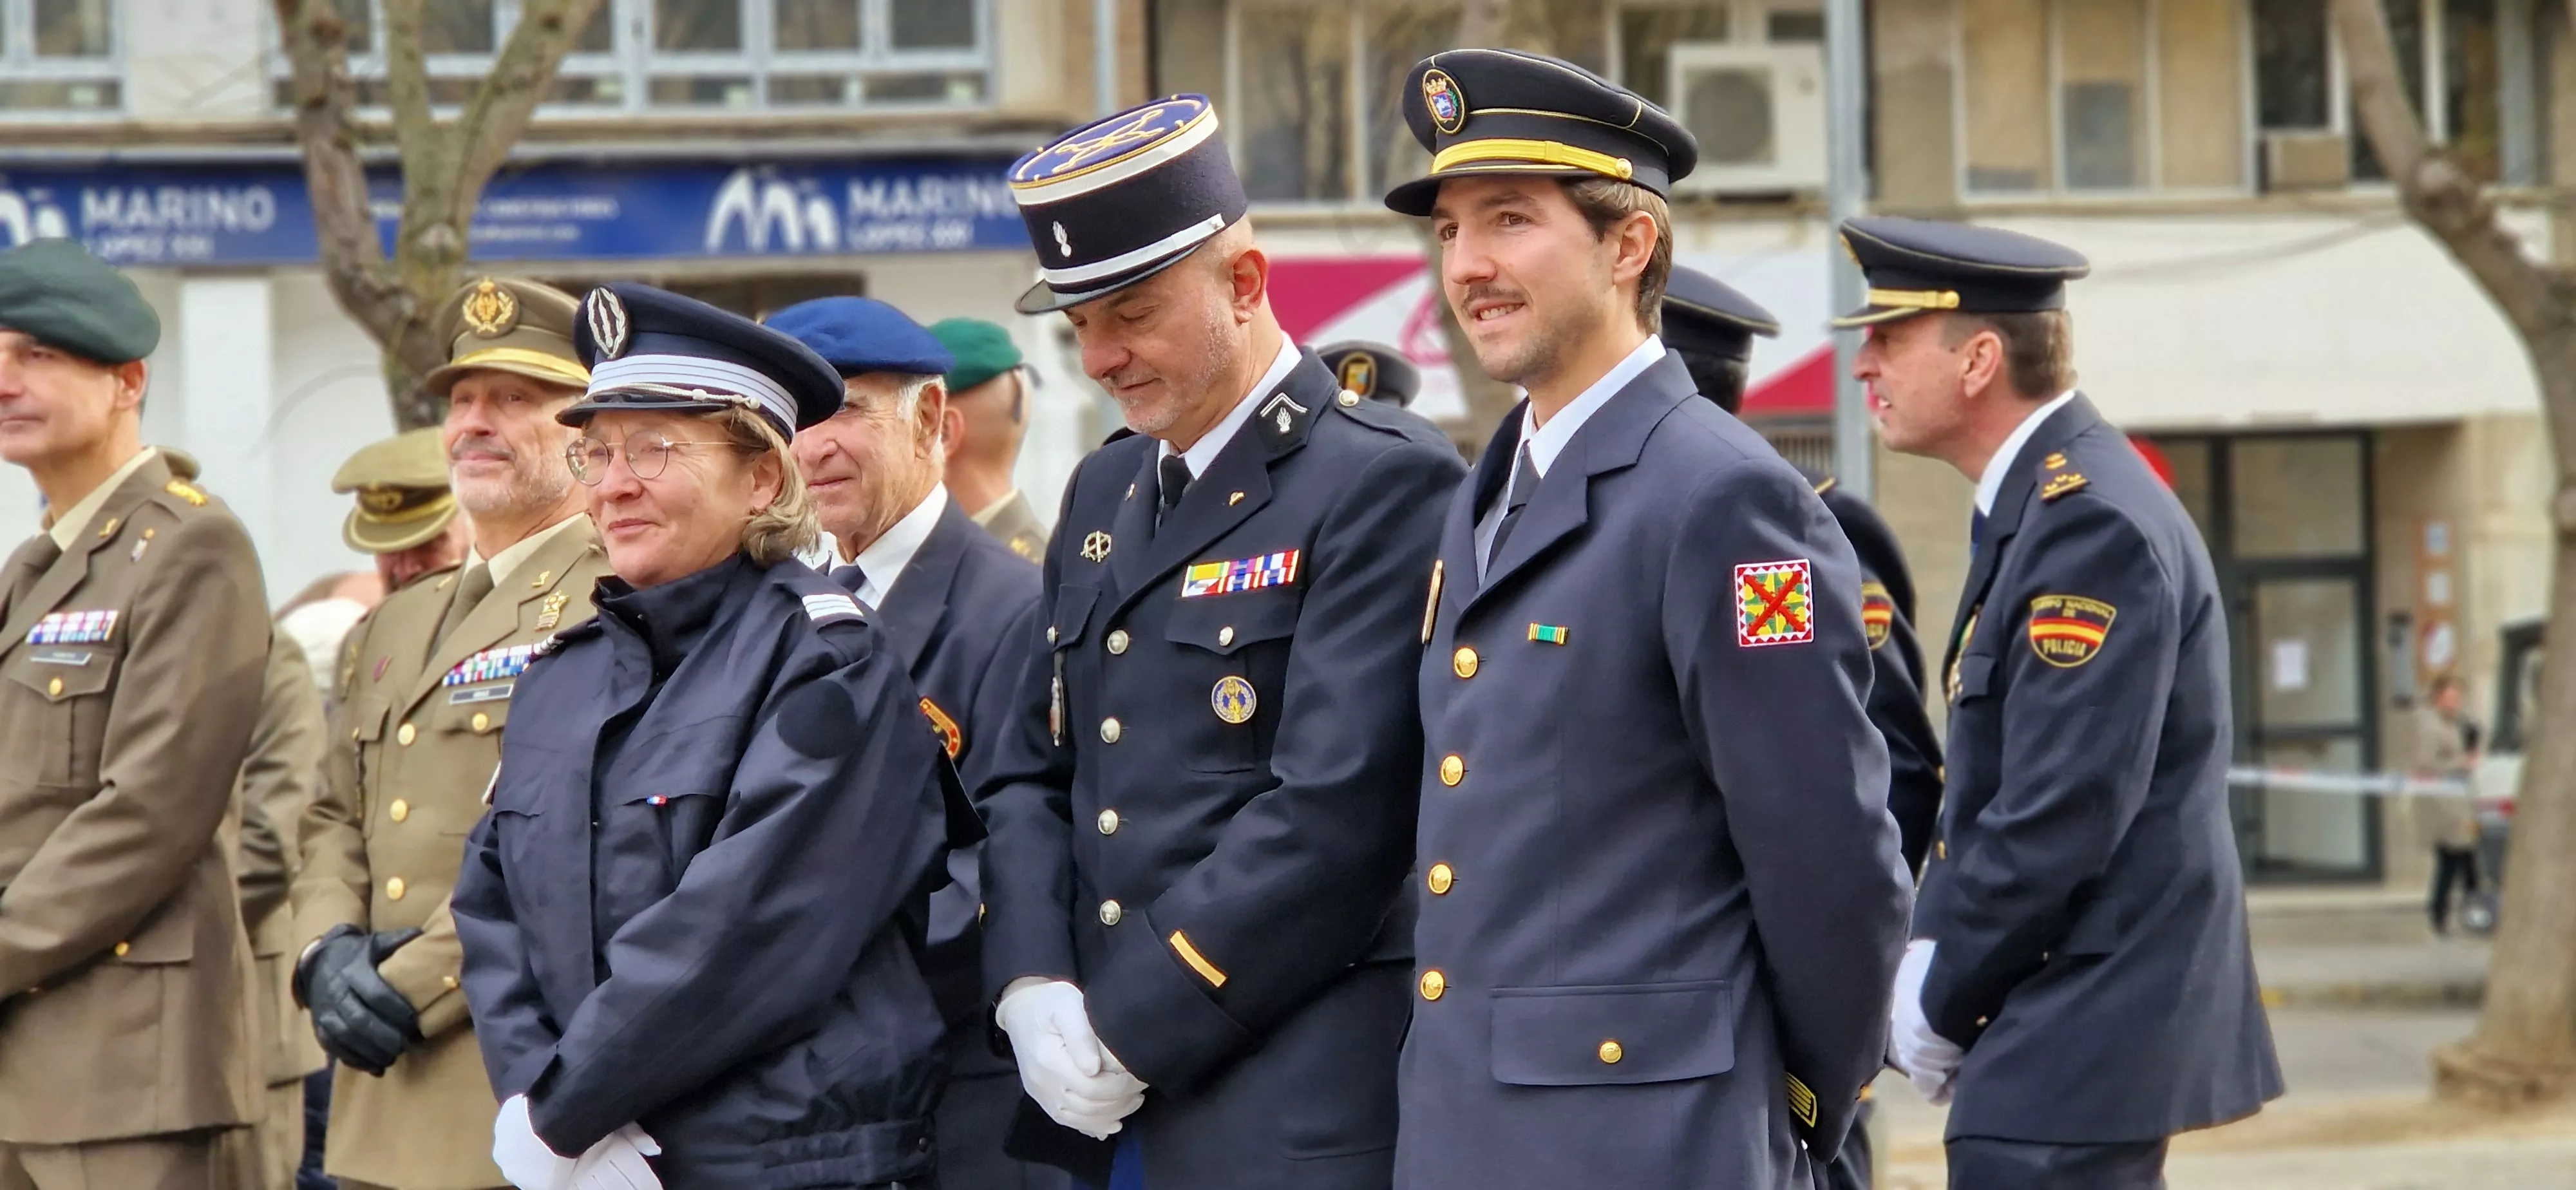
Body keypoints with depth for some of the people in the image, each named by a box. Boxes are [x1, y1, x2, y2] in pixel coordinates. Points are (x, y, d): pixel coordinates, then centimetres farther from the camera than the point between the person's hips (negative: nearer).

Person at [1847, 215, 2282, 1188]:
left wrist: (1940, 1004, -13)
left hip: (2073, 1044, -10)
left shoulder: (2094, 523, -18)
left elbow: (2063, 816, -22)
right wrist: (1929, 957, 6)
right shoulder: (2039, 502, 14)